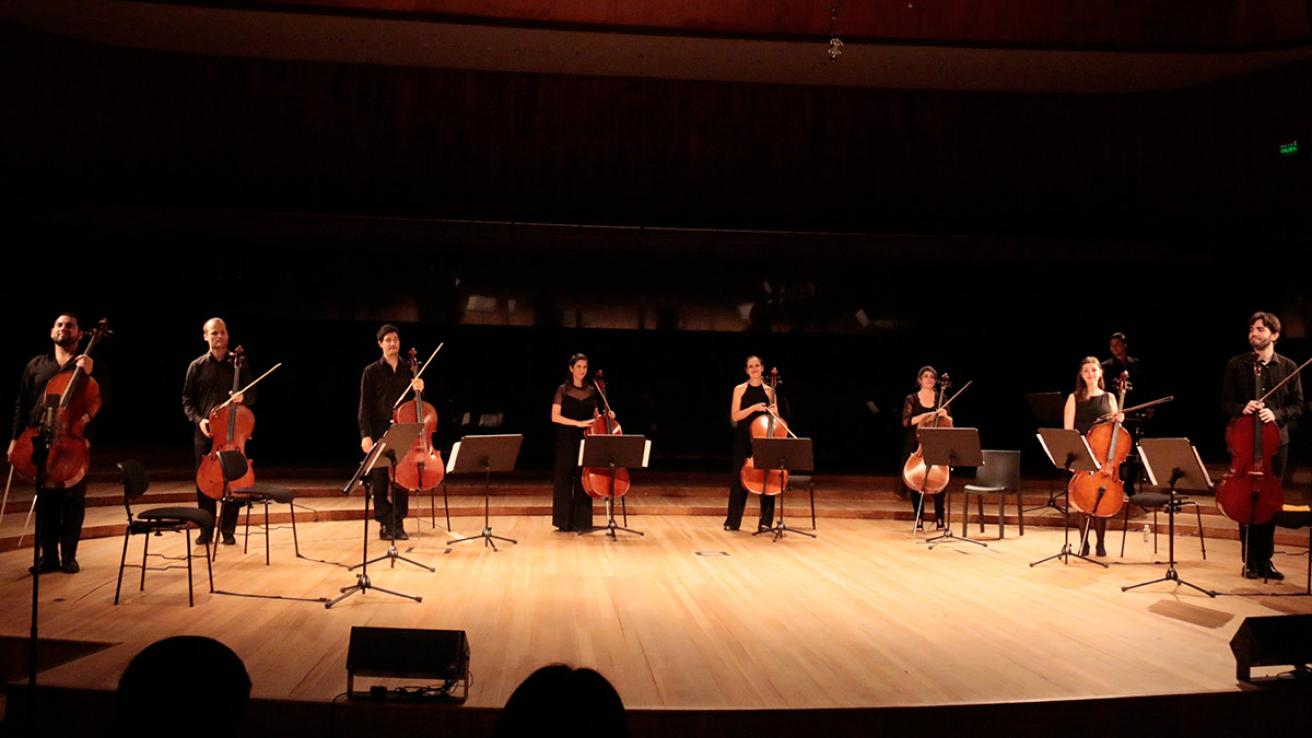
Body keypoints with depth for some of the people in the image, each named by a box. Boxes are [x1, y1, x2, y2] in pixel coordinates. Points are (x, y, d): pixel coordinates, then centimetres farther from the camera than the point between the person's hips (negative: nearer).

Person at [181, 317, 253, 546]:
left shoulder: (239, 364, 4)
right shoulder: (197, 366, 4)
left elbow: (252, 396, 7)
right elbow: (187, 400, 7)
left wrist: (243, 397, -16)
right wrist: (198, 419, -9)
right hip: (205, 432, 1)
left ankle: (228, 531, 13)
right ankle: (206, 530, 17)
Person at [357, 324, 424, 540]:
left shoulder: (409, 370, 9)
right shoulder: (371, 372, 1)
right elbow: (365, 407, -3)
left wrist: (419, 390, -8)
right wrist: (365, 435, -12)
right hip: (379, 431, -2)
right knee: (379, 481, 1)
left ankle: (398, 524, 11)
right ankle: (385, 524, 10)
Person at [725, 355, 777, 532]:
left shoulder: (769, 391, 7)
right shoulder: (740, 389, 2)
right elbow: (735, 416, -6)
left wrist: (773, 412, -13)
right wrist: (754, 408, -18)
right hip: (743, 440, -1)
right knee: (740, 478, 1)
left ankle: (765, 521, 4)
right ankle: (733, 521, 11)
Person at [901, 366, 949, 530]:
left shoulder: (941, 399, 7)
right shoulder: (911, 399, 2)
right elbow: (906, 422, -7)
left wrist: (945, 416, -14)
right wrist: (923, 416, -19)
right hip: (915, 446, -1)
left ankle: (939, 519, 5)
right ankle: (919, 519, 8)